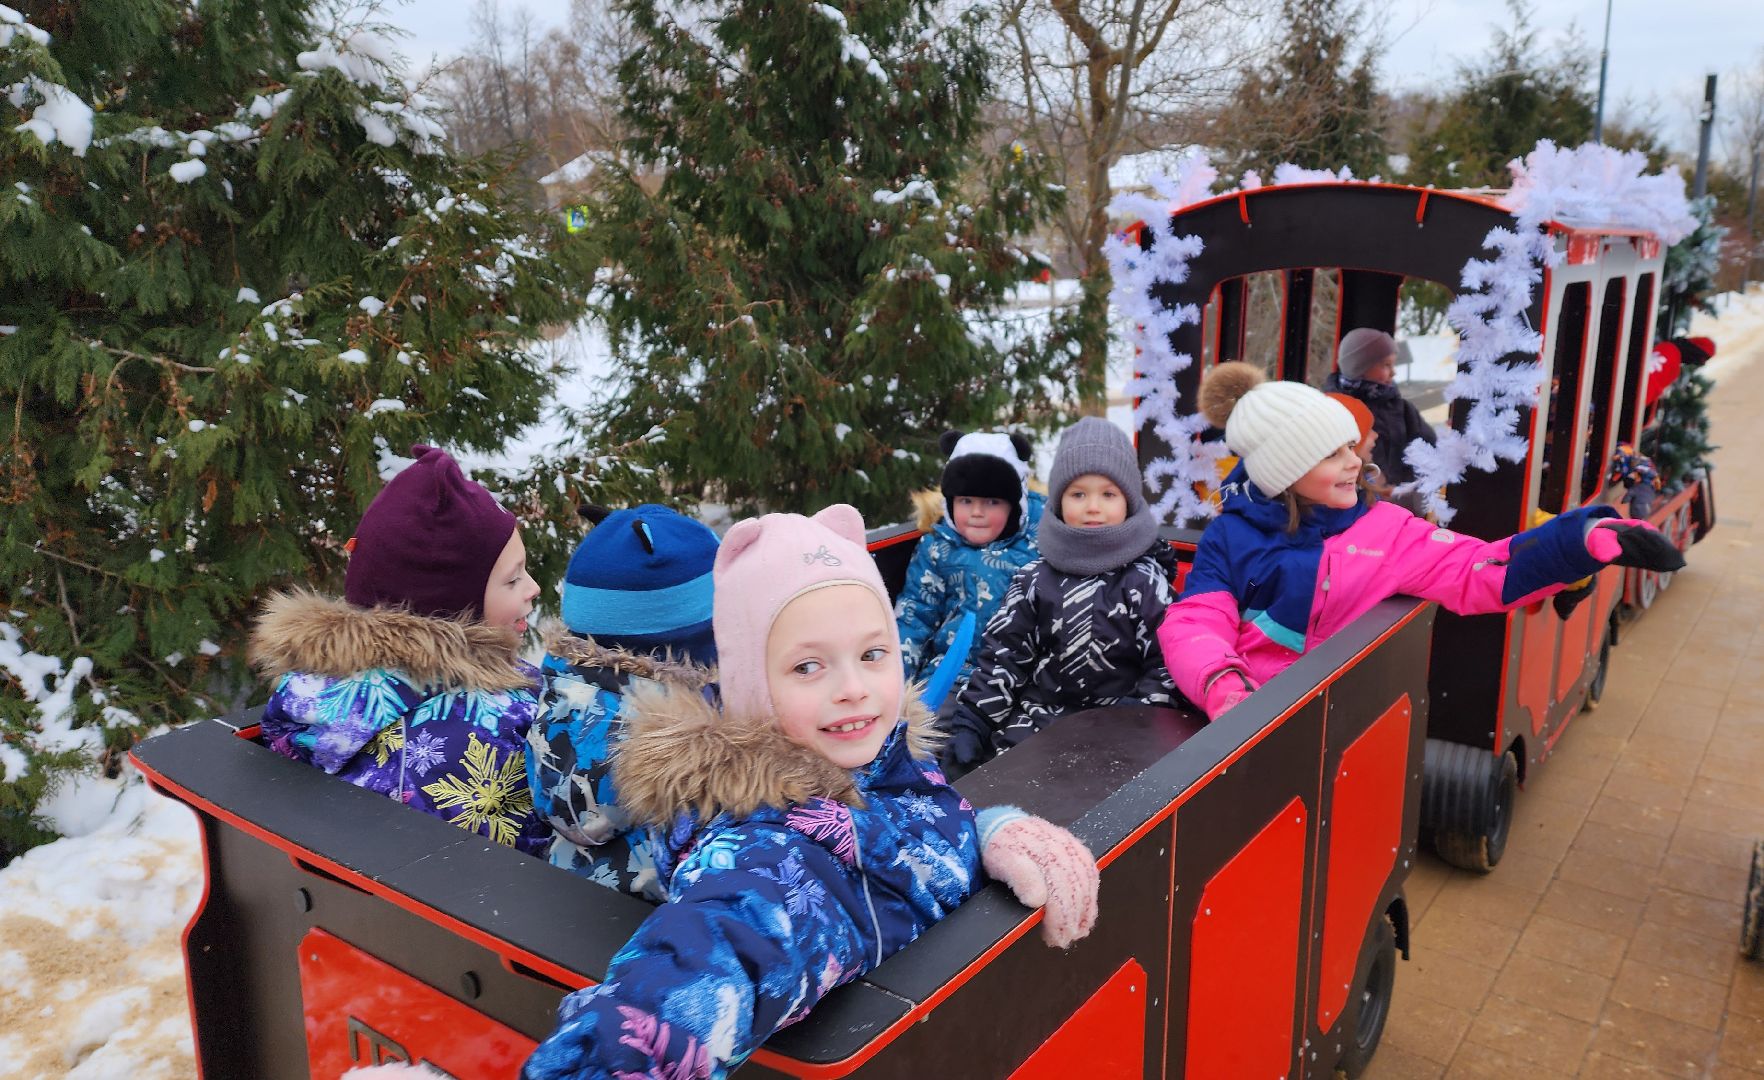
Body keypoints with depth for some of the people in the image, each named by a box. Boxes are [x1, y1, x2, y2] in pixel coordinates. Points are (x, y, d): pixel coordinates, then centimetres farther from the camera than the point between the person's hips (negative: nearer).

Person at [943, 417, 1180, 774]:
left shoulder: (1145, 579, 0)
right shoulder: (1035, 578, 6)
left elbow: (1166, 660, -1)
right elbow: (1003, 653, 7)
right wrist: (971, 723, -1)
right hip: (1040, 716, 2)